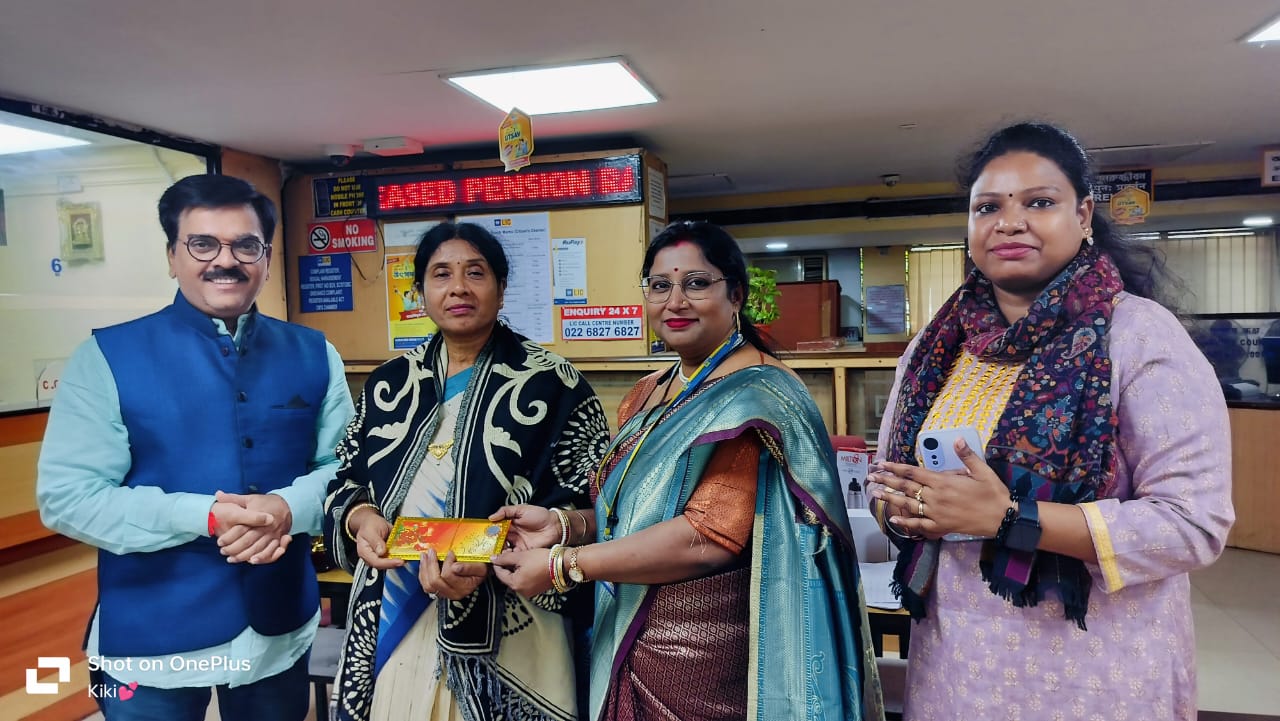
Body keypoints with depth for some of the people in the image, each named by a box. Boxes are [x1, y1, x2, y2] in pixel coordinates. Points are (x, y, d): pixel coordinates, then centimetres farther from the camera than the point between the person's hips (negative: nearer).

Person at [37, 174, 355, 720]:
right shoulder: (108, 356, -8)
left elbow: (349, 466, 0)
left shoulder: (312, 355, 0)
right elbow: (66, 497, -12)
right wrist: (206, 516, -23)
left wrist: (289, 508, -20)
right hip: (150, 643, -2)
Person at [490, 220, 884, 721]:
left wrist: (562, 566, -19)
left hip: (710, 663, -7)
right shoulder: (649, 394, 8)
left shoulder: (755, 395, -17)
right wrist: (564, 524, -5)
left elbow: (708, 536, -25)